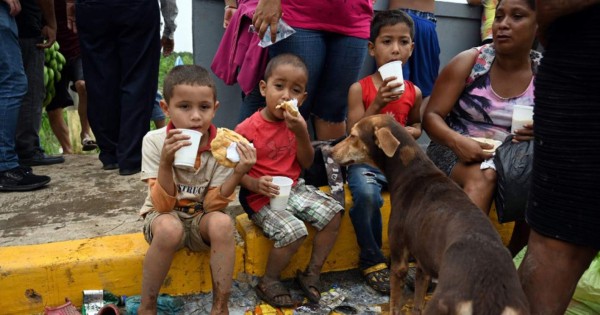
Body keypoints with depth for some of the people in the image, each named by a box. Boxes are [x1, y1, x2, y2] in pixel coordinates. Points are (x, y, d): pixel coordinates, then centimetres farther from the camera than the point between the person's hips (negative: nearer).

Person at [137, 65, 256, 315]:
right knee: (170, 228, -35)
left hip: (201, 219, 1)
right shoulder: (154, 141, -17)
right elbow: (163, 206, -19)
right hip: (163, 216, -1)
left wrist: (238, 174, -29)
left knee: (222, 222, -32)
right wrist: (165, 163, -34)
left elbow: (211, 205, -14)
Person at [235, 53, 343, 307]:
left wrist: (301, 133, -13)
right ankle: (268, 283, -1)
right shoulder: (246, 130, -16)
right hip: (261, 197, -6)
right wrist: (255, 184, -32)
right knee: (294, 231, -27)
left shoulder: (295, 123, 3)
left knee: (333, 212, -7)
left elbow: (306, 163, 3)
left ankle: (311, 274, 6)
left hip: (293, 188, 7)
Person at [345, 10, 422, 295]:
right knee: (367, 195, -35)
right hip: (365, 160, -3)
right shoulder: (359, 88, -5)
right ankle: (372, 261, -9)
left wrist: (410, 132, -1)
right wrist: (377, 105, -20)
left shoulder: (413, 92, 6)